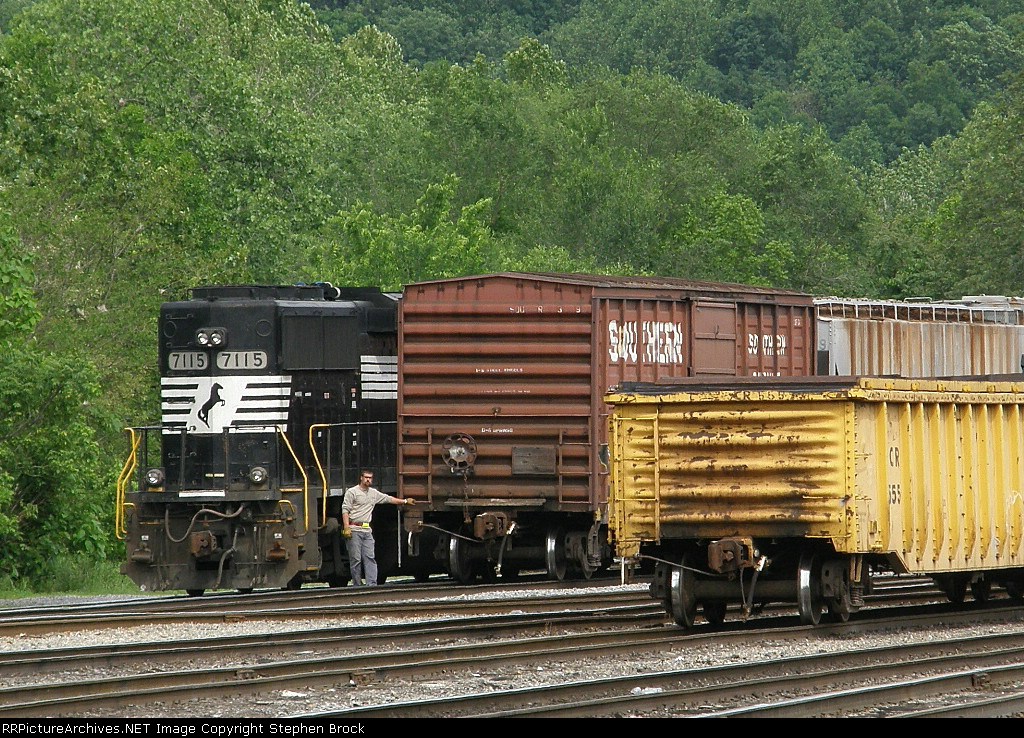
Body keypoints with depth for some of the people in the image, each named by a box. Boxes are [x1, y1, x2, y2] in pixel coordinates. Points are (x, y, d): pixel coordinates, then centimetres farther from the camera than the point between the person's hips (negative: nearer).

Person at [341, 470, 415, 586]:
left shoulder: (374, 493, 17)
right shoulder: (352, 492, -1)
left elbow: (388, 499, 28)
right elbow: (345, 510, -6)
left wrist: (405, 501, 30)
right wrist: (346, 527, -16)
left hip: (367, 531, 6)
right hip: (354, 530, -6)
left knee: (370, 558, -3)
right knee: (356, 559, -5)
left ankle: (372, 584, -7)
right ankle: (357, 586, -2)